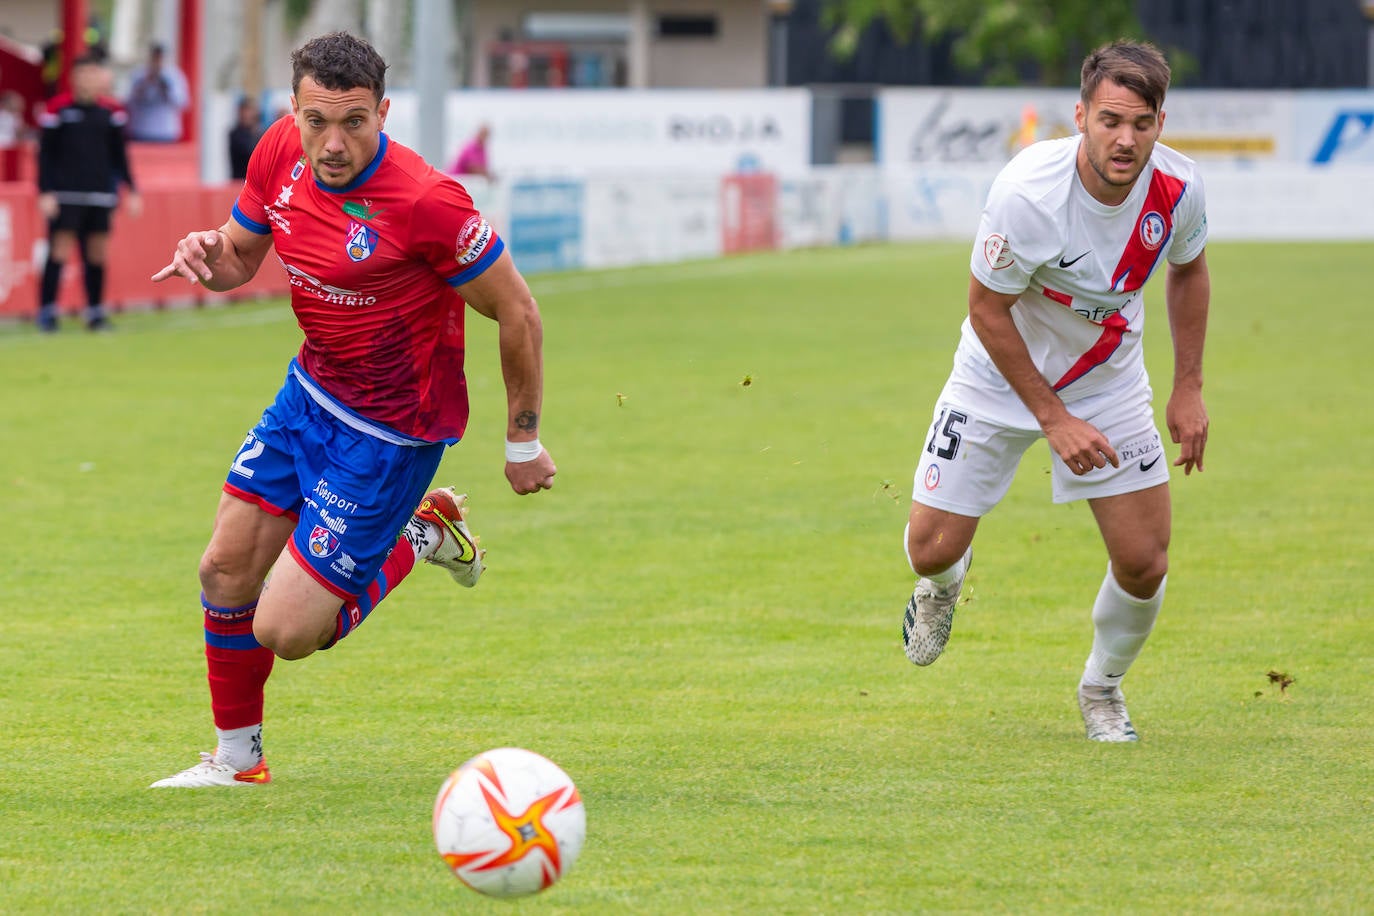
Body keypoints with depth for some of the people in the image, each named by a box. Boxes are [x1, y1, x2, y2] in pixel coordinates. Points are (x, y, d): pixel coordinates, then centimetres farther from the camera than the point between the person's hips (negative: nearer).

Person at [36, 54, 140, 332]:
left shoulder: (112, 111, 8)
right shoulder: (58, 108, -3)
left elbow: (120, 154, 15)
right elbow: (45, 154, -2)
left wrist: (131, 189, 12)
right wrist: (45, 192, -8)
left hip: (100, 195, 4)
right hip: (65, 193, -4)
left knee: (97, 254, 4)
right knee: (60, 250, -9)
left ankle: (96, 312, 12)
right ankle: (47, 312, -5)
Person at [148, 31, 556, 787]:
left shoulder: (426, 203, -29)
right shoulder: (280, 153, -9)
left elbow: (517, 312, -18)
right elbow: (241, 255, 9)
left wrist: (523, 442, -8)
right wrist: (207, 254, -16)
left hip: (391, 434, -7)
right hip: (311, 389, 7)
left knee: (285, 631, -7)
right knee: (226, 569, 8)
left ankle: (419, 540, 19)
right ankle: (236, 758, 30)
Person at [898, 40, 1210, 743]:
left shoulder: (1176, 188, -20)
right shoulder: (1026, 191, -33)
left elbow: (1188, 269, 4)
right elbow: (987, 311, -20)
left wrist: (1188, 388, 1)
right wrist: (1054, 419, -21)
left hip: (1110, 381, 3)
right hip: (1002, 380, -3)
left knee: (1144, 565, -6)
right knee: (932, 549, -4)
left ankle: (1102, 687, 25)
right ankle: (944, 584, 37)